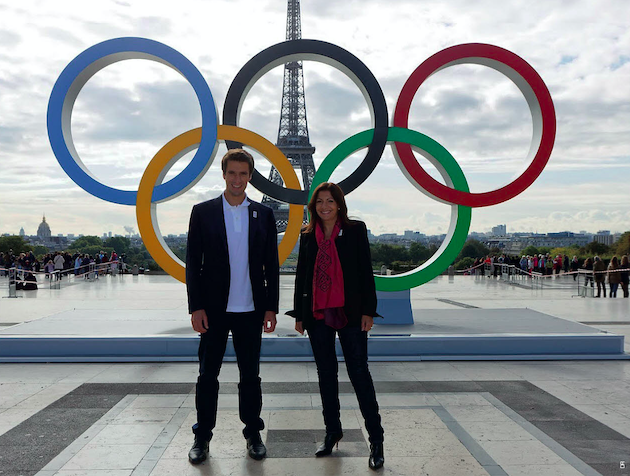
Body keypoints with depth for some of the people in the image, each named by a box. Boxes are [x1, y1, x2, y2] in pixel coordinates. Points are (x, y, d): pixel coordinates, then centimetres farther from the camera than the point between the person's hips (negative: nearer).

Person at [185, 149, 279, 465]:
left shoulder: (263, 214, 5)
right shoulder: (203, 212, 0)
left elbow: (272, 265, 6)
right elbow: (193, 263, -1)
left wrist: (271, 307, 1)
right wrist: (196, 307, -7)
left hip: (250, 310, 1)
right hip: (213, 309, -1)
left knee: (250, 375, 10)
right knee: (208, 374, 7)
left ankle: (253, 434, 24)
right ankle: (202, 436, 22)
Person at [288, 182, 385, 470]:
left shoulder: (355, 230, -1)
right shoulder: (308, 236, 8)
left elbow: (366, 272, -3)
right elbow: (301, 275, 11)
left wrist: (368, 311, -8)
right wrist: (298, 314, 9)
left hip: (349, 313, -3)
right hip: (317, 315, 4)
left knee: (359, 373, -3)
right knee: (326, 374, 11)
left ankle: (376, 439, 6)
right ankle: (332, 433, 24)